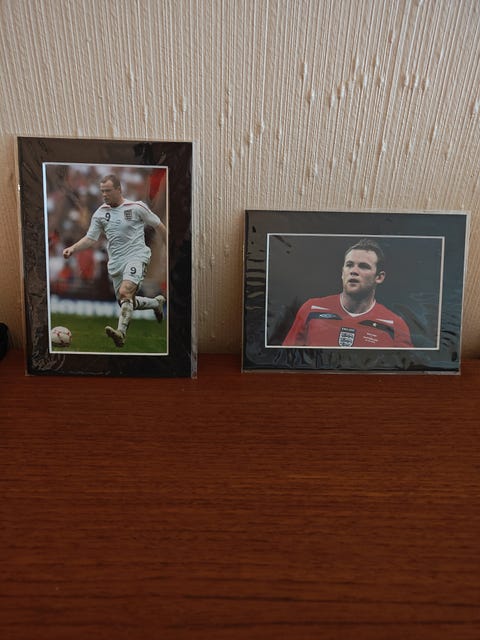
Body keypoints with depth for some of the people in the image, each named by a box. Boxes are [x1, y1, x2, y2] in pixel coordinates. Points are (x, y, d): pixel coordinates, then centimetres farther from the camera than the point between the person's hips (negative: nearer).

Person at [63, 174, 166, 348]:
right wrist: (72, 248, -9)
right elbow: (90, 238, 7)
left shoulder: (137, 207, -2)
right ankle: (157, 302, 35)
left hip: (136, 256, -5)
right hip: (115, 262, 5)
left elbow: (158, 225, 7)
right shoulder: (100, 213, 8)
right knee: (126, 302, 9)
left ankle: (121, 333, -31)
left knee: (125, 292, -28)